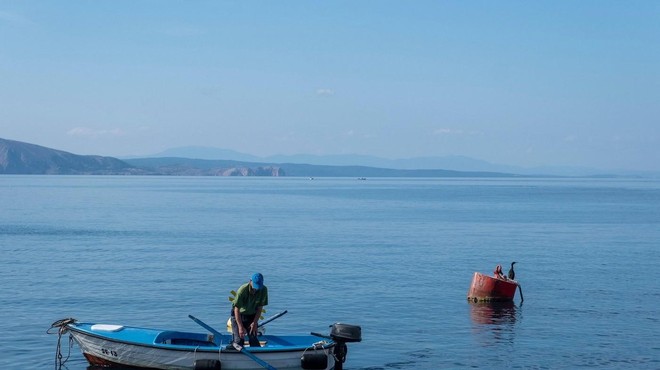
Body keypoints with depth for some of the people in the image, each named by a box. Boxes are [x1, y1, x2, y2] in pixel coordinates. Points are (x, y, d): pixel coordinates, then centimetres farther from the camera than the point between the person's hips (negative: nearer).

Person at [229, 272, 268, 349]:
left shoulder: (263, 290, -19)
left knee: (253, 339, -5)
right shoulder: (242, 290, -29)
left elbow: (260, 307, -9)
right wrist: (240, 327, -28)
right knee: (238, 340, -11)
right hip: (238, 315, -3)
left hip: (252, 315, 3)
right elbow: (237, 309, -25)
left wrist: (255, 322, -14)